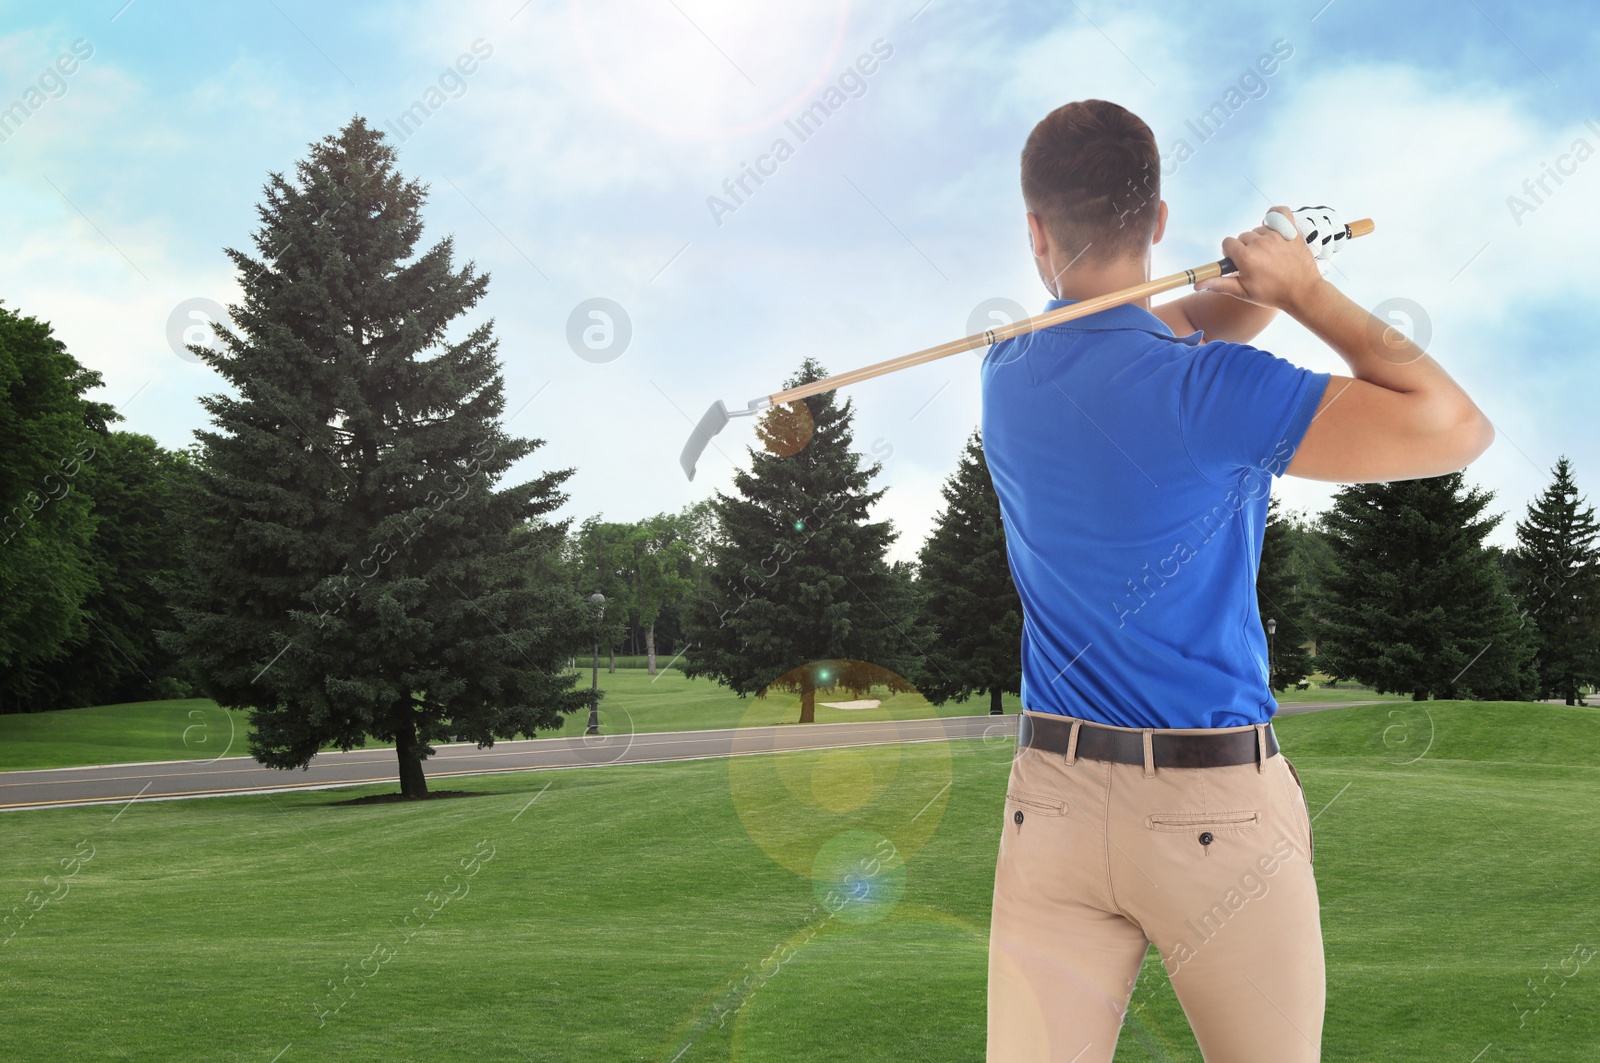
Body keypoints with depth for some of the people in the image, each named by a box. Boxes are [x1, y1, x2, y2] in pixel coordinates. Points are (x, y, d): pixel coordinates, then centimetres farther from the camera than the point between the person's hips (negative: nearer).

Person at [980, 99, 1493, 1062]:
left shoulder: (1008, 370, 5)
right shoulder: (1208, 391, -16)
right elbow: (1456, 428, -15)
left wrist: (1264, 277, 6)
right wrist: (1309, 292, -6)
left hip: (1052, 796, 5)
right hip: (1219, 810, -5)